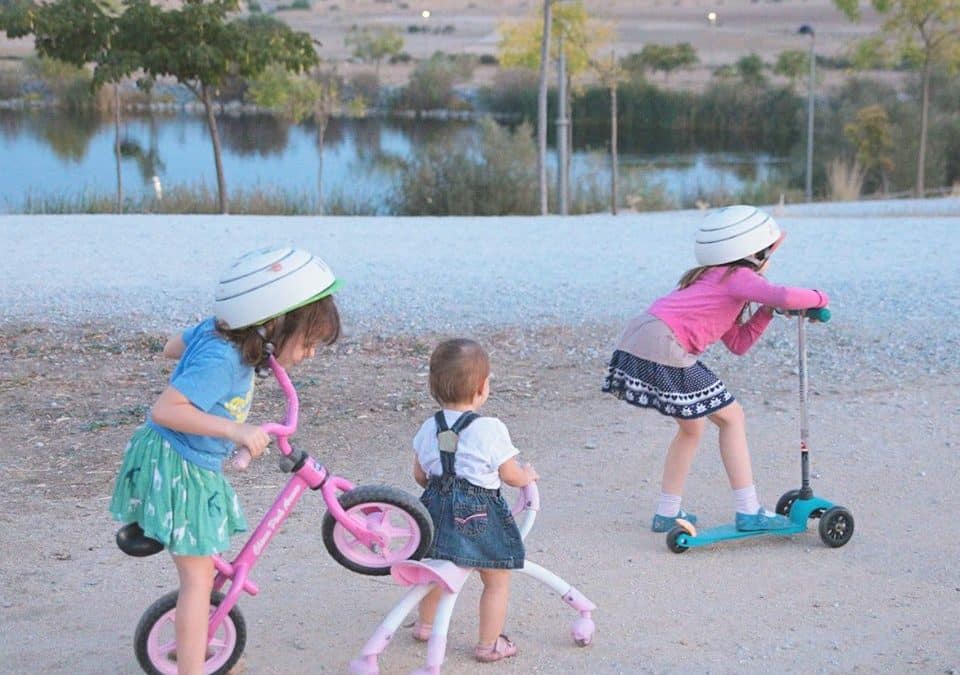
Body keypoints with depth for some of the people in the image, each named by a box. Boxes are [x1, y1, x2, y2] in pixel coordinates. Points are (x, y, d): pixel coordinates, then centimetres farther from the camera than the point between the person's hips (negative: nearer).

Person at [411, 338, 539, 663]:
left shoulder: (428, 428, 1)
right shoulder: (490, 430, -16)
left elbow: (420, 474, 11)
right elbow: (512, 477, -8)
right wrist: (528, 475, 14)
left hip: (438, 508, 6)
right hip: (480, 514, -6)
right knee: (497, 580, 10)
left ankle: (425, 625, 43)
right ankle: (489, 644, 16)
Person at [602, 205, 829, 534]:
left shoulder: (715, 279, 26)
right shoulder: (738, 277, -2)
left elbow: (738, 343, 25)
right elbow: (785, 296, -20)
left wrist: (766, 311, 15)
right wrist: (818, 297, 1)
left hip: (638, 340, 9)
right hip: (662, 349, -9)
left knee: (692, 426, 23)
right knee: (731, 417, 3)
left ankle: (667, 513, 27)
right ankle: (748, 512, 5)